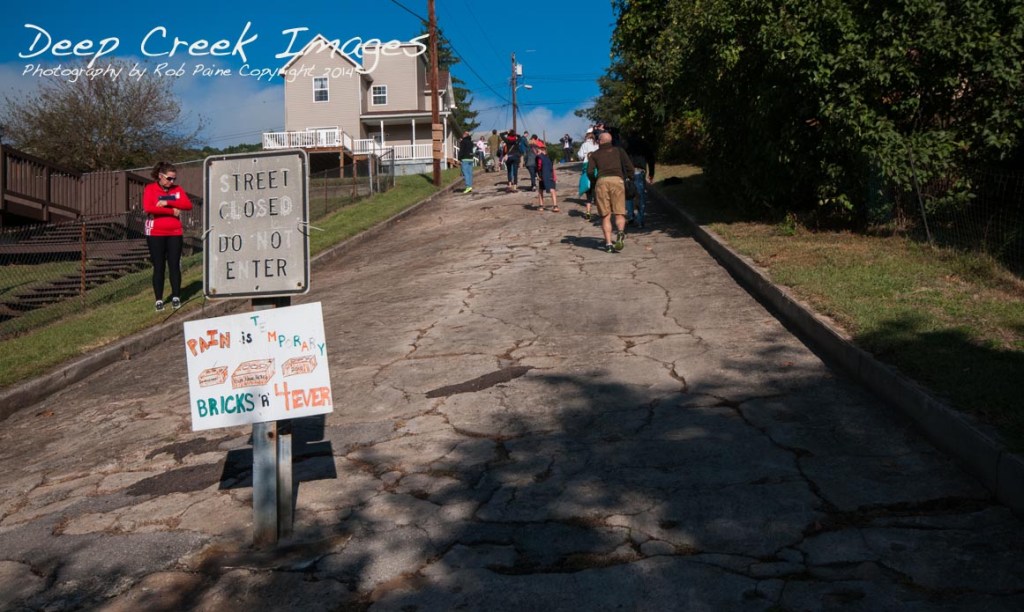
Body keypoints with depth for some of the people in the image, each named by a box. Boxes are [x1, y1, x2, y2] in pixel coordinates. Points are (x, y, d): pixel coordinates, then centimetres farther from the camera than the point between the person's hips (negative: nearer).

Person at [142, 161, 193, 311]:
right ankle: (159, 300, 6)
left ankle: (176, 297, 10)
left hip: (175, 234, 2)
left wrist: (168, 202, -18)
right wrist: (172, 211, -15)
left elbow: (188, 205, -8)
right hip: (155, 234, -2)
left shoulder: (177, 189, 8)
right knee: (159, 267, 1)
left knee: (174, 265, 2)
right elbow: (148, 208, -17)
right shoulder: (150, 189, -1)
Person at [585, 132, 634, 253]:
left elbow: (590, 171, 7)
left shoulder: (595, 154, 21)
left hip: (602, 181, 0)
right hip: (617, 180, 0)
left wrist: (594, 182, 23)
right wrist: (630, 179, 21)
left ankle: (608, 243, -7)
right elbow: (629, 166, 9)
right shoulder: (619, 151, 22)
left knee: (605, 216, 3)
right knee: (619, 213, 1)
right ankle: (620, 232, -29)